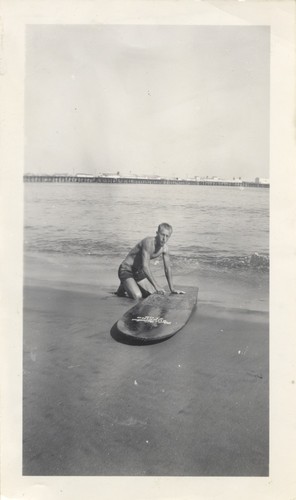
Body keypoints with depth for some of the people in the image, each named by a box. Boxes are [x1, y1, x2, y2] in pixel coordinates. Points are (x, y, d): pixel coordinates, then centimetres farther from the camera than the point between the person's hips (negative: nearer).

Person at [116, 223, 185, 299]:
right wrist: (156, 286, -36)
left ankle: (133, 287, 23)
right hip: (126, 270, -8)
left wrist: (172, 289, 4)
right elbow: (145, 266, -35)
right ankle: (123, 288, 6)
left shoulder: (165, 248, -5)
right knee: (137, 296, -25)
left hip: (138, 272, 8)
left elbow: (168, 268, 6)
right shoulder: (149, 242, -30)